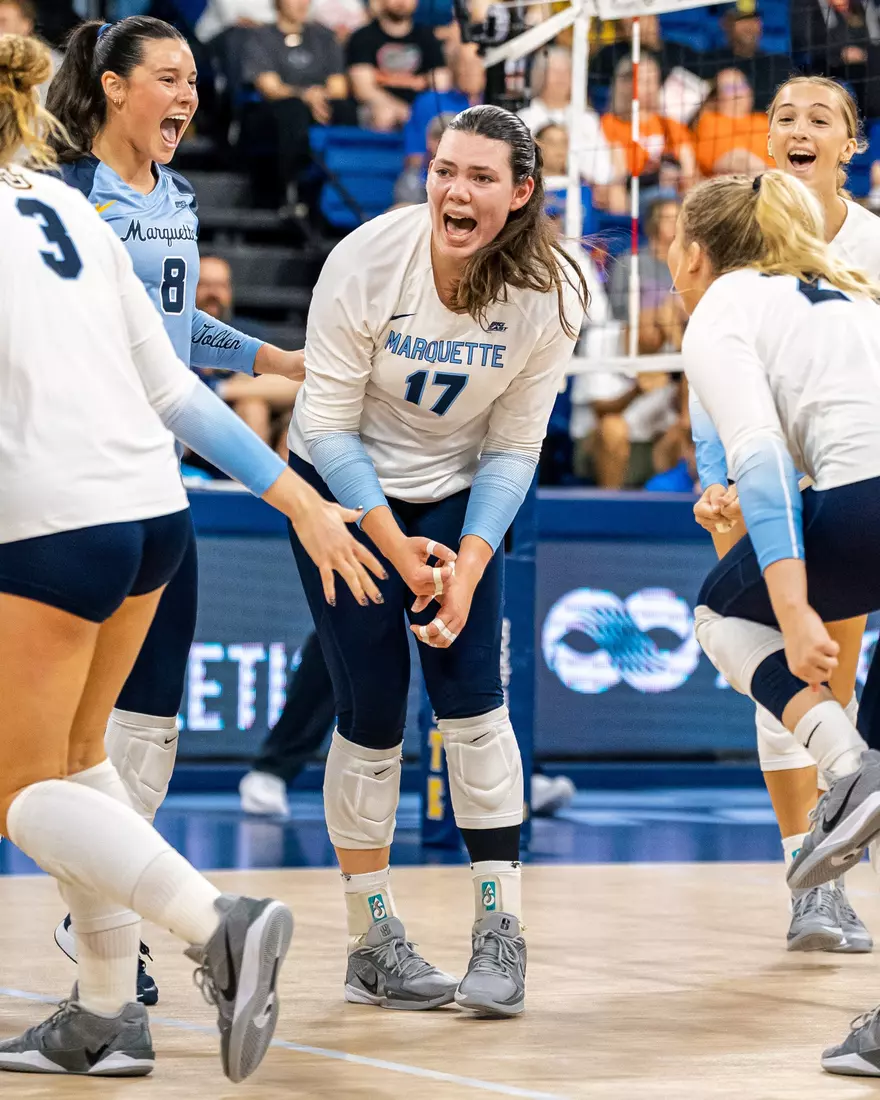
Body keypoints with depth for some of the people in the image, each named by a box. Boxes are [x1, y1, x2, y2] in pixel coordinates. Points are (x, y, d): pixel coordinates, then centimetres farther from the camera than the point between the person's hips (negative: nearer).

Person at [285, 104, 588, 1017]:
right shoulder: (367, 259, -24)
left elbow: (512, 449, -8)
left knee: (473, 698, -8)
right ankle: (371, 943, 7)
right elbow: (328, 427, -17)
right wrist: (396, 546, -22)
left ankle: (501, 930, 1)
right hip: (344, 492, -2)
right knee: (371, 714, -5)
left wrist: (468, 564, -19)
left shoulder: (550, 292, -17)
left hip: (457, 496, 2)